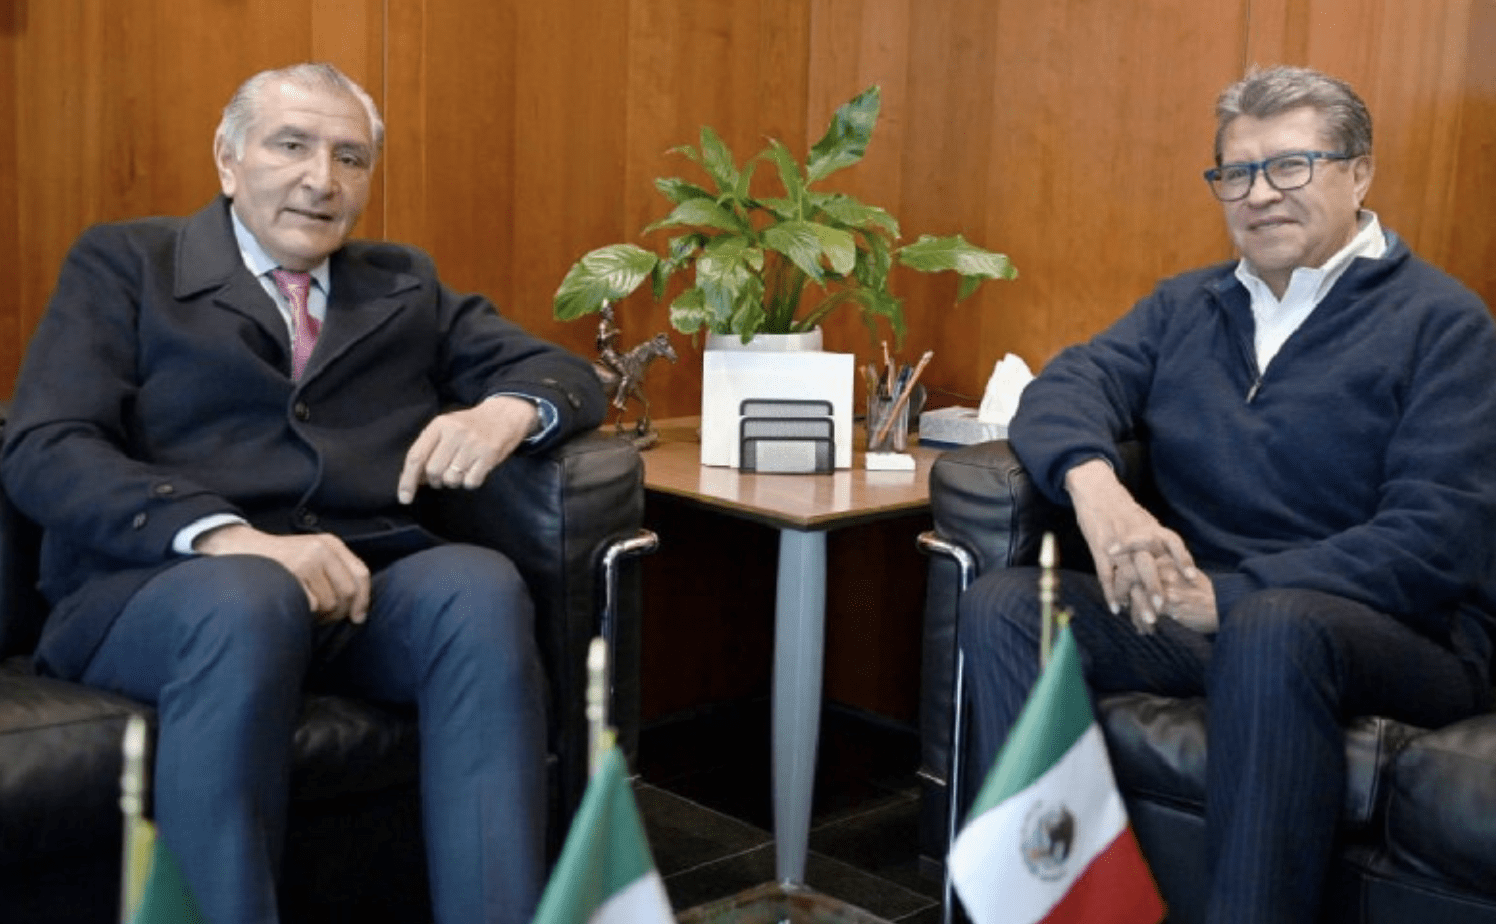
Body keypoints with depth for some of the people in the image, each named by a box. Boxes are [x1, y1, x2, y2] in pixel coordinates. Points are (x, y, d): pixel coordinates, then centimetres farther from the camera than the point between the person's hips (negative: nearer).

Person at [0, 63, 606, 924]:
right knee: (248, 600, -37)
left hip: (365, 581, 3)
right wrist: (226, 536, -22)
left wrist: (509, 409, -7)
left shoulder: (406, 284, 23)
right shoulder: (124, 262, 12)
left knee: (481, 585, -30)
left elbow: (569, 373, 20)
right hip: (162, 583, -3)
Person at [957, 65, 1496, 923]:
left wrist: (1231, 595, -22)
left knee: (1271, 629, -39)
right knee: (1003, 605, -19)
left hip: (1402, 638, -4)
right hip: (1199, 617, 5)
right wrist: (1095, 485, -23)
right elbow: (1071, 384, 2)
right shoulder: (1187, 305, 18)